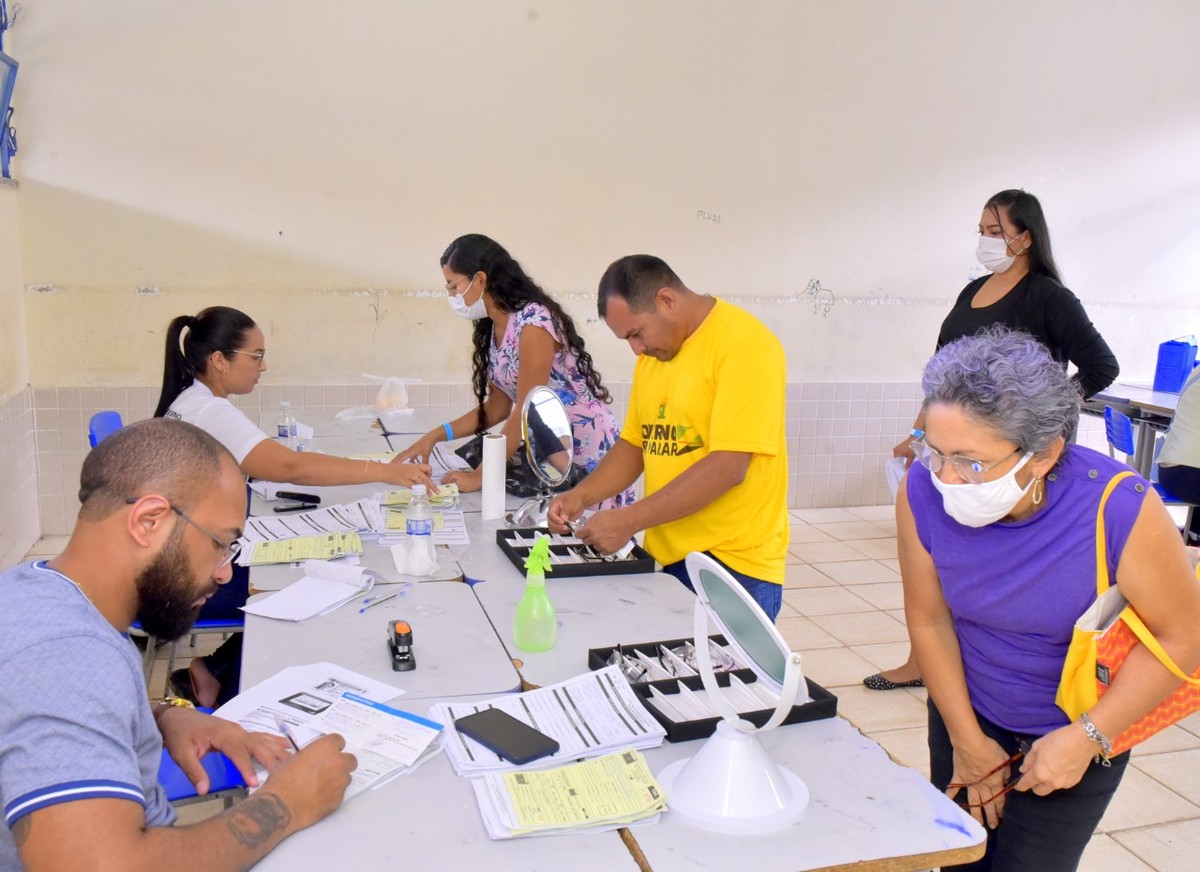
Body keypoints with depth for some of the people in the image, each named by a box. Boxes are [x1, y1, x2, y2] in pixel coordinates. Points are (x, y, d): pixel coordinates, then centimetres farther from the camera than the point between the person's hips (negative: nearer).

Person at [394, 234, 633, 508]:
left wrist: (480, 476, -19)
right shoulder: (493, 328, 5)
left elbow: (525, 413, -21)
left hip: (589, 455, -7)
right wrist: (435, 435, 0)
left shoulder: (533, 321, -21)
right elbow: (497, 407, 8)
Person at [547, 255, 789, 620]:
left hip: (733, 565, -6)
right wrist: (581, 495, -2)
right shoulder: (653, 354, 9)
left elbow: (728, 467, -22)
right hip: (664, 558, 7)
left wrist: (628, 521, -21)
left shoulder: (743, 344, -15)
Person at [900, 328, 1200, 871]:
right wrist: (968, 741, -5)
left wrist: (1086, 739, -20)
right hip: (966, 716, 3)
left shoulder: (1119, 509, -31)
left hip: (1076, 733, -2)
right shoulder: (923, 492, -24)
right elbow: (928, 621, -12)